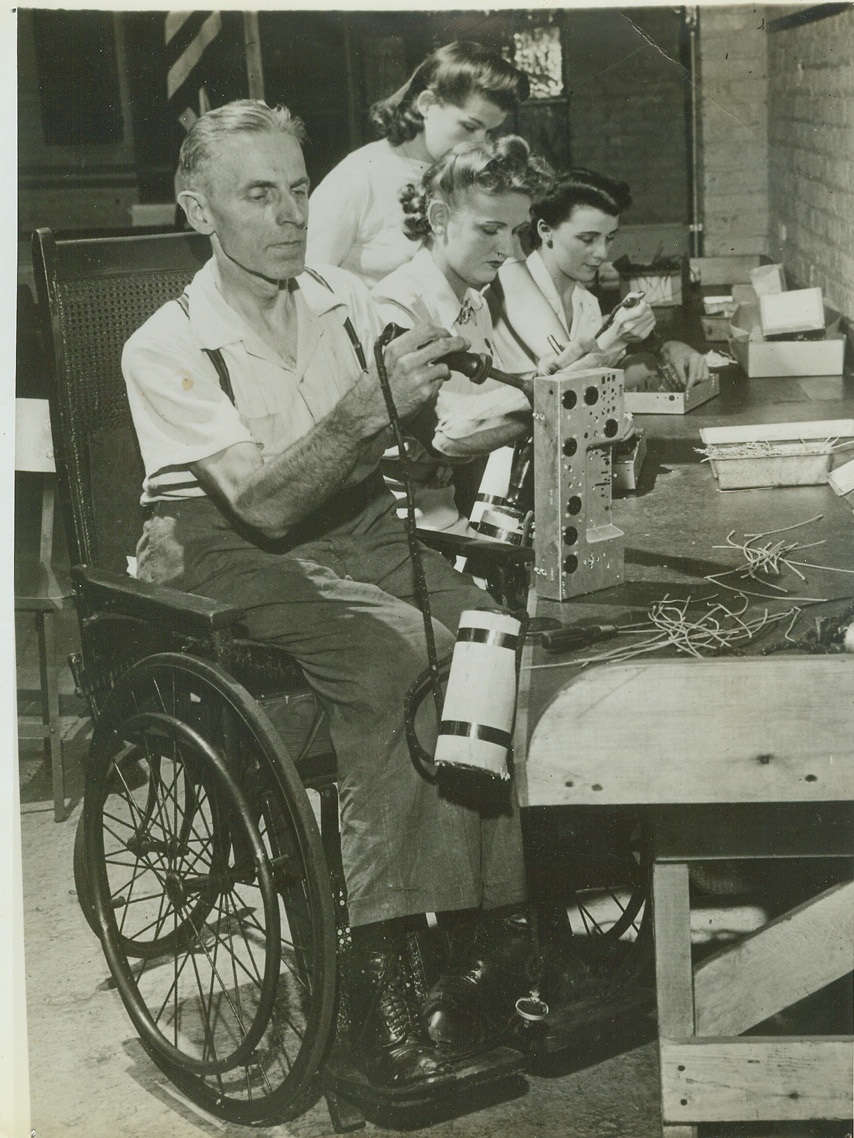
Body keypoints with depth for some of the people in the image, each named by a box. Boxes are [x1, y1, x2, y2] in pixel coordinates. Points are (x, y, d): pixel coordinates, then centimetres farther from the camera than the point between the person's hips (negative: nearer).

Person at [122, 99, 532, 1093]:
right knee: (401, 654, -33)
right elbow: (265, 505, -20)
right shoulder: (166, 348, -7)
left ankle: (486, 946, -18)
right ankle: (380, 967, -27)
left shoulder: (348, 304, 8)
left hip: (359, 530, 5)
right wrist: (370, 408, -32)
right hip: (232, 559, -5)